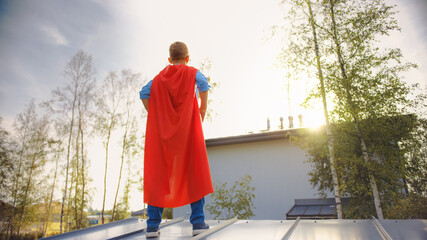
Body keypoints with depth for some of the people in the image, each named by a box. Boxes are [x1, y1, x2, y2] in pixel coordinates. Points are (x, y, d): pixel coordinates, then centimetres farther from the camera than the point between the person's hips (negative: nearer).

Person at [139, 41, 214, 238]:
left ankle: (153, 224, 4)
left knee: (158, 176, 5)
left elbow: (144, 93, 1)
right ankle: (198, 221, 1)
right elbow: (203, 84, -11)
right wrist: (203, 107, 0)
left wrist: (154, 115, 9)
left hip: (162, 130, 2)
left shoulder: (159, 77, 16)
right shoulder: (192, 72, 9)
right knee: (195, 173, 4)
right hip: (188, 128, -2)